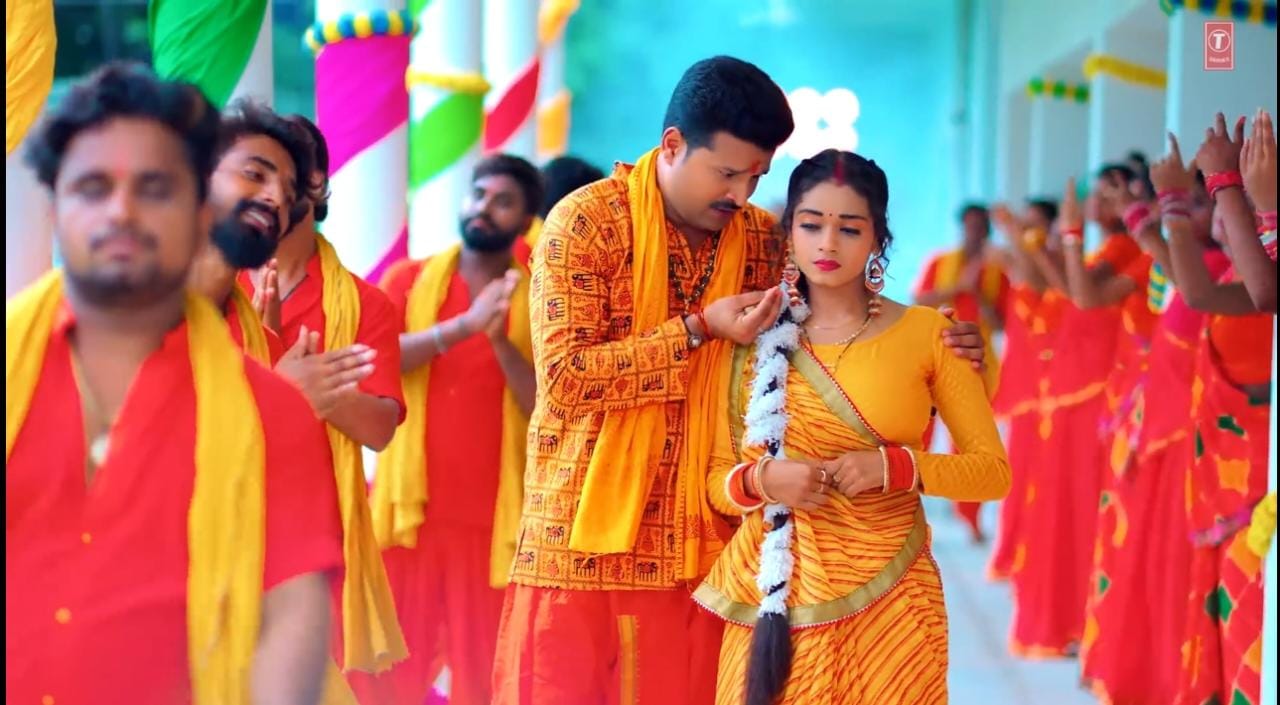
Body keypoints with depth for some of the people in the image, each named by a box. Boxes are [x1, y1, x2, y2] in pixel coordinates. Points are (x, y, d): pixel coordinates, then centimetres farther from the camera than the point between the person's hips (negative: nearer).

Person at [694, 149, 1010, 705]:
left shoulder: (925, 331, -1)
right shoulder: (755, 340, 3)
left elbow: (992, 470, 0)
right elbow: (715, 481, 7)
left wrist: (893, 466, -16)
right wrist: (760, 480, -15)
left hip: (888, 601, -1)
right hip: (774, 596, 1)